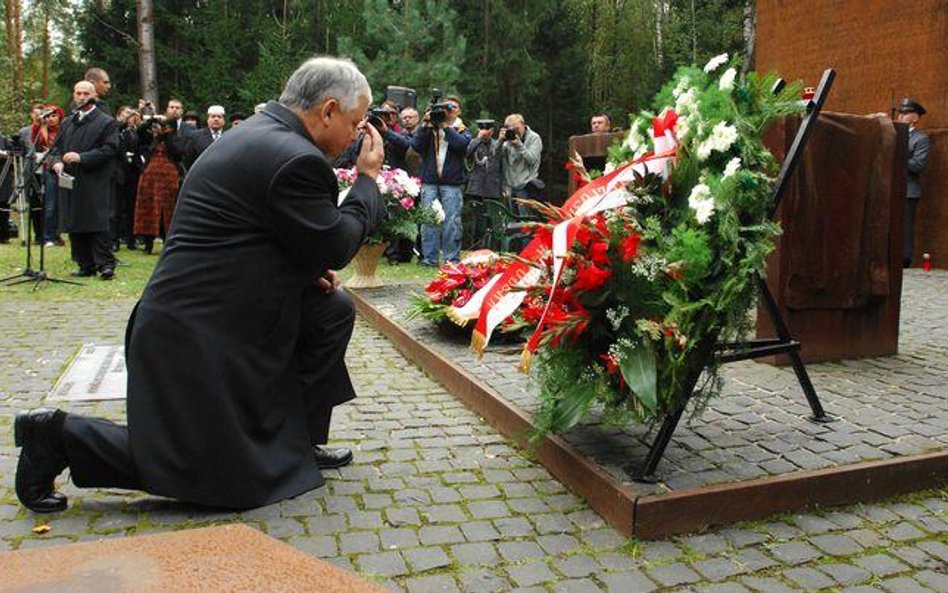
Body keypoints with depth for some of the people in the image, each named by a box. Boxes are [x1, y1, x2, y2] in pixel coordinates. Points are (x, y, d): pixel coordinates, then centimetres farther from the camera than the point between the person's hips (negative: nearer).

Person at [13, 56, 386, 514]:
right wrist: (368, 179, -1)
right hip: (201, 334, -10)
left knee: (334, 310, 12)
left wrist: (307, 265, 7)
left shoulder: (257, 133, 11)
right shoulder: (296, 159, -21)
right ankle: (60, 437, 3)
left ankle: (299, 439, 21)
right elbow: (336, 246, -13)